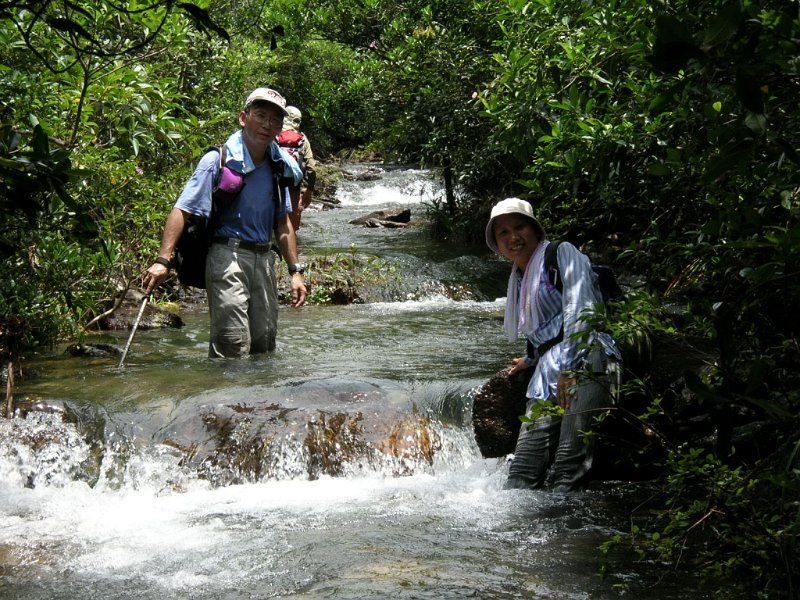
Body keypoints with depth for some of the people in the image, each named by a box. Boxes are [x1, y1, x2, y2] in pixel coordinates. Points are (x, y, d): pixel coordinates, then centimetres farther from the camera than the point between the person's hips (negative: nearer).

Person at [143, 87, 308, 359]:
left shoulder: (278, 166, 10)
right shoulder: (218, 160, -9)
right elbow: (182, 209, -15)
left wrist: (295, 271, 14)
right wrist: (162, 260, -26)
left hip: (263, 258, 6)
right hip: (227, 257, -6)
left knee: (264, 345, 10)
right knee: (233, 347, -16)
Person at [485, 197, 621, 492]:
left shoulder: (562, 253, 4)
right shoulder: (520, 281, 27)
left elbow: (579, 307, -11)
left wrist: (567, 367, -20)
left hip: (582, 362, -7)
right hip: (546, 378, 7)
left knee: (569, 470, -22)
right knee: (523, 471, -10)